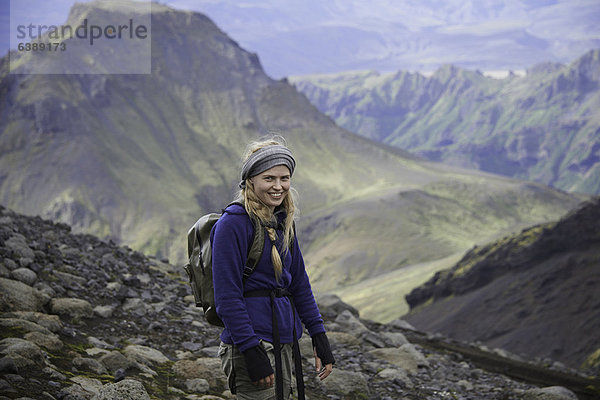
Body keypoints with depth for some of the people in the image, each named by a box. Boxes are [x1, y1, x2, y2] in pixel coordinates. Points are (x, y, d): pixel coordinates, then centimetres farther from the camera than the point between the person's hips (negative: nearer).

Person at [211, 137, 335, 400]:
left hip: (284, 345, 8)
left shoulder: (282, 222, 12)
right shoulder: (233, 223, -12)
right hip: (251, 344, -8)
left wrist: (319, 337, 13)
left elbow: (299, 282, 18)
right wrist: (251, 352, -21)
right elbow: (227, 296, -16)